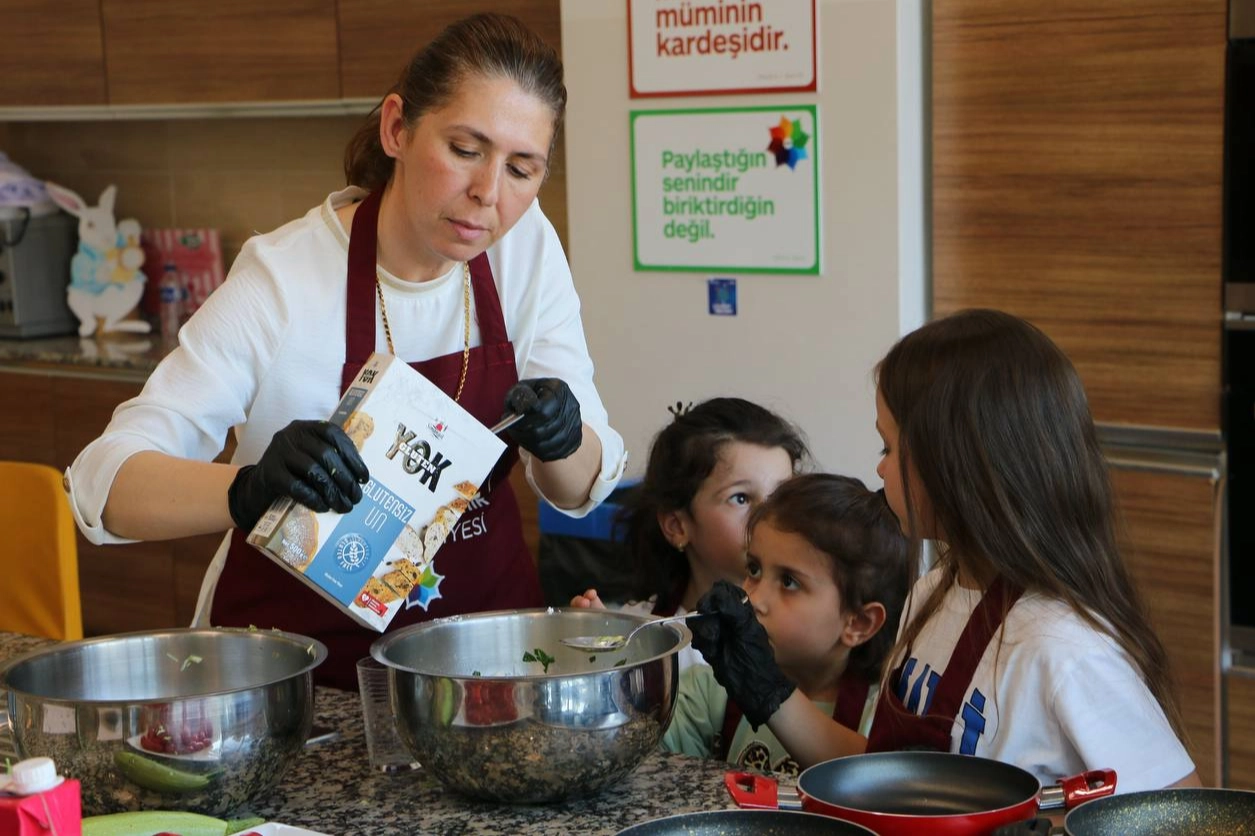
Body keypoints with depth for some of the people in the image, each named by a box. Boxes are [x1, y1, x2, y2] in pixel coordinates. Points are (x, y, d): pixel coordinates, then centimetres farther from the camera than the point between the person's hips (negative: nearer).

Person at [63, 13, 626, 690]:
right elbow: (102, 485, -23)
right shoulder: (283, 280, -18)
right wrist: (249, 488, -42)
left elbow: (583, 488, 0)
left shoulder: (527, 247, -5)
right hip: (300, 653, -2)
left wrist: (562, 441, -23)